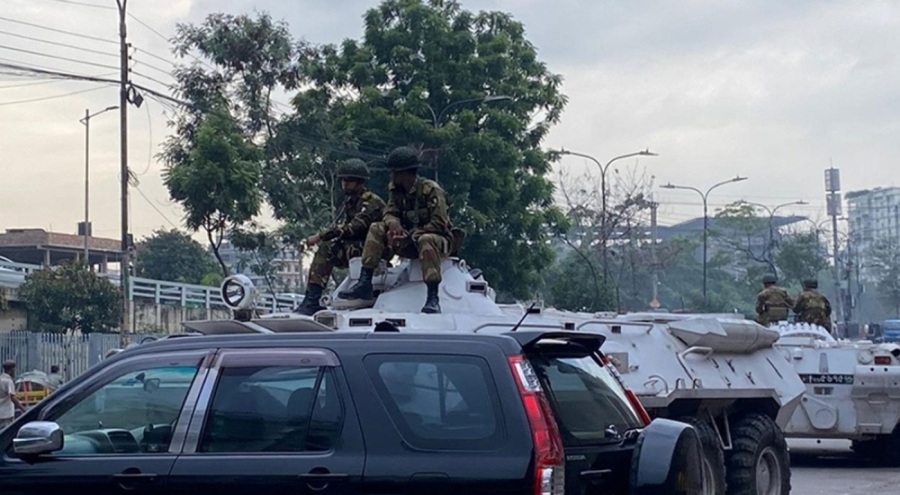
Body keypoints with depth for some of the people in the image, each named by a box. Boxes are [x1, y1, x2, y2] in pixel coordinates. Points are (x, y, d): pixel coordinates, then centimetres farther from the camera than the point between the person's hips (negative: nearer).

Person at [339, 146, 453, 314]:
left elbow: (439, 224, -22)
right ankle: (364, 284, -16)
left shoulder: (431, 190, -17)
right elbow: (390, 212, 3)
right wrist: (393, 224, -22)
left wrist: (410, 236, -26)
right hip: (410, 240, 7)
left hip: (439, 238, -7)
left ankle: (433, 299, -45)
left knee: (426, 240, -41)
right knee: (377, 229, -9)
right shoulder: (396, 190, 5)